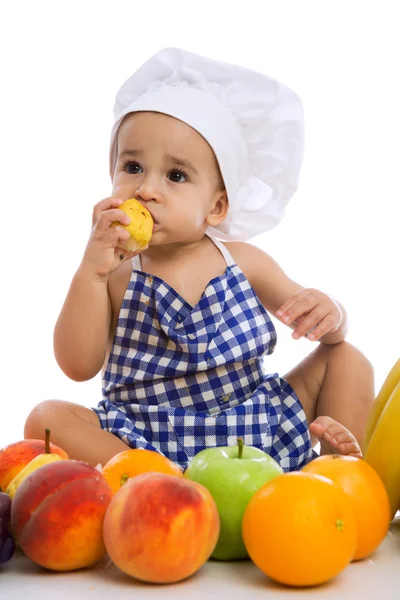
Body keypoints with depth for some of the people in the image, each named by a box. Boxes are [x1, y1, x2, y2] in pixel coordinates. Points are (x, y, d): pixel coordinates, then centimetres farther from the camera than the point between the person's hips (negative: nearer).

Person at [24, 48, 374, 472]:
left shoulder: (244, 262, -3)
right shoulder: (115, 274, -8)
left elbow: (306, 310, 8)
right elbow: (78, 366, -17)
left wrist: (328, 316, -19)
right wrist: (92, 271, -27)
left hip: (262, 433, 2)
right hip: (151, 444, -2)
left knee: (347, 358, -3)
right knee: (47, 418, -24)